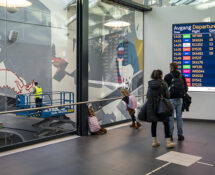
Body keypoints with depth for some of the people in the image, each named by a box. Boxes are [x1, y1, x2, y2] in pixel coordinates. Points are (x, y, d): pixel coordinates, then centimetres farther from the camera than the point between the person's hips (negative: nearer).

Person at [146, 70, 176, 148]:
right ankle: (168, 142, 6)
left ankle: (154, 141, 18)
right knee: (166, 123, 5)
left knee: (153, 123, 11)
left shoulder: (150, 84, 6)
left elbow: (147, 95, 8)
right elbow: (167, 95, -6)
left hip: (151, 106, 4)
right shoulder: (163, 83, -6)